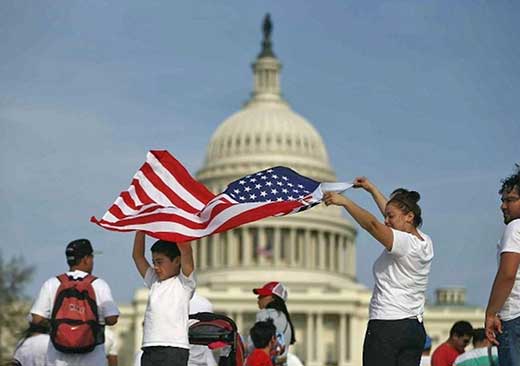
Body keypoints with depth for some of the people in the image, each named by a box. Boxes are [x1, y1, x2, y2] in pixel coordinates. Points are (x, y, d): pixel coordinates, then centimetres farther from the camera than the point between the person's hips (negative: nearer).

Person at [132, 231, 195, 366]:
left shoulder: (183, 283, 3)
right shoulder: (154, 282, 21)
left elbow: (186, 250, -9)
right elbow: (137, 255, 23)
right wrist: (141, 229, 15)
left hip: (174, 349, -7)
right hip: (149, 350, 7)